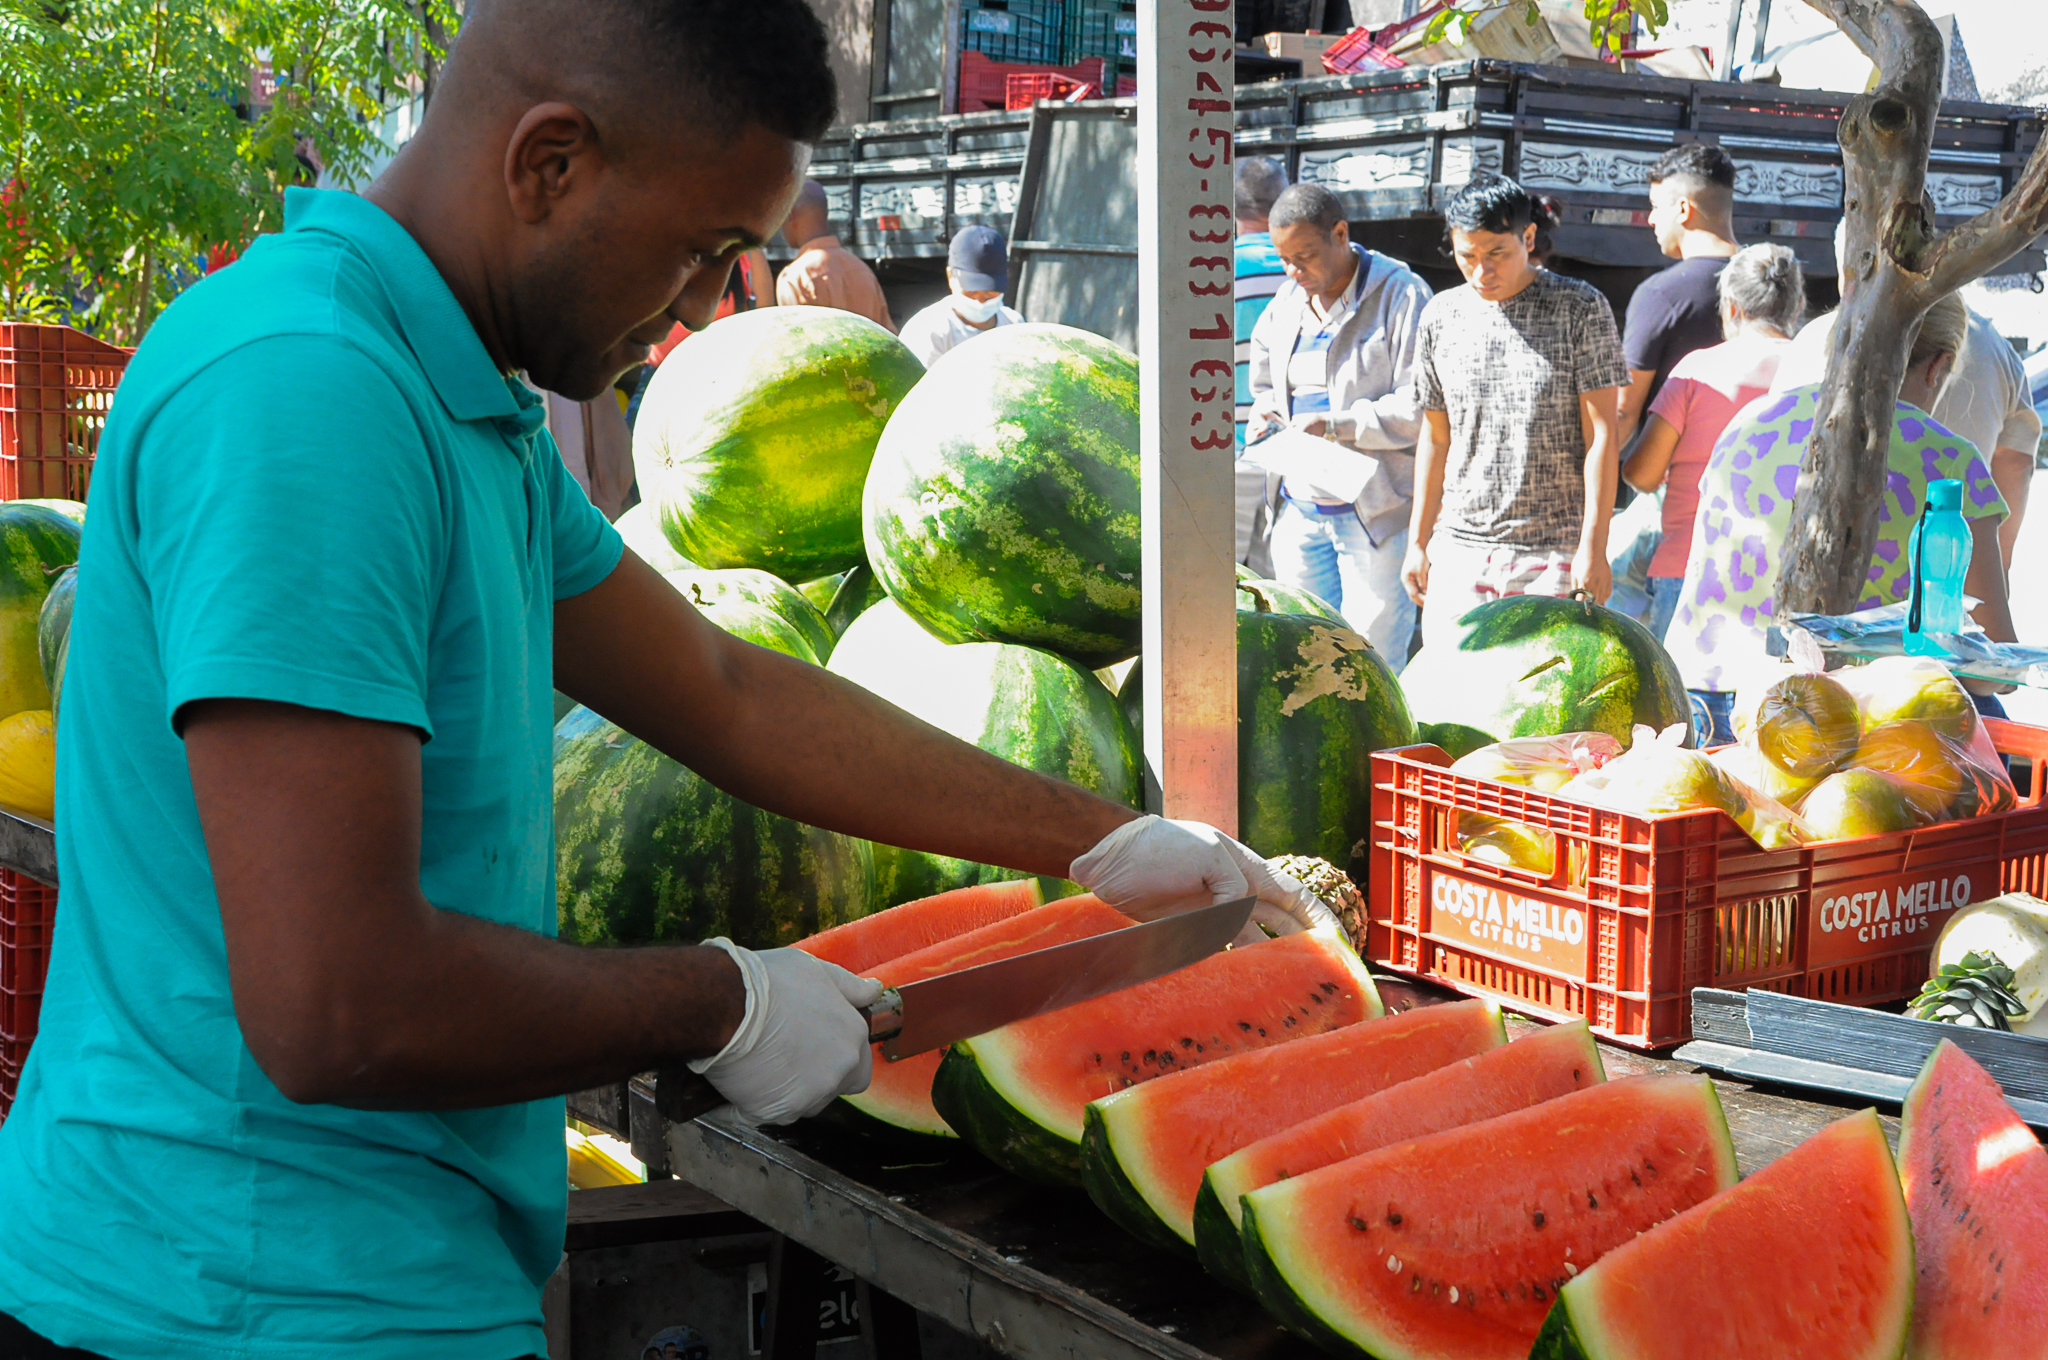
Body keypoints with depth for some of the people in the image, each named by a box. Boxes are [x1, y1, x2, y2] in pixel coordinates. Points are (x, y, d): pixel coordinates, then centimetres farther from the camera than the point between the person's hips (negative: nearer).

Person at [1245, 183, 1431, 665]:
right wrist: (1266, 408, 5)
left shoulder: (1400, 295, -8)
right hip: (1300, 511, 6)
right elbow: (1265, 379, 28)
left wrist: (1337, 425, -21)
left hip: (1374, 512, -6)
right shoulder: (1288, 302, 13)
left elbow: (1422, 405, -15)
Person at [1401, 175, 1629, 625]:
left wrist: (1593, 546, -11)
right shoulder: (1441, 316, 8)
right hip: (1458, 552, 4)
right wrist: (1417, 542, 13)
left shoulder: (1581, 308, -3)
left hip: (1553, 555, -4)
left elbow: (1601, 435, -6)